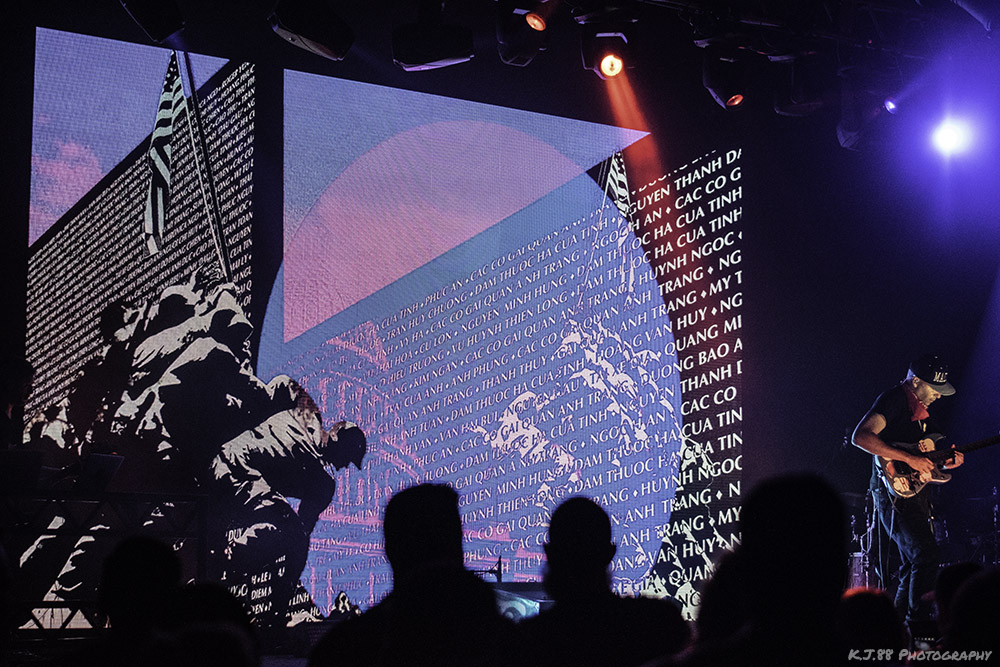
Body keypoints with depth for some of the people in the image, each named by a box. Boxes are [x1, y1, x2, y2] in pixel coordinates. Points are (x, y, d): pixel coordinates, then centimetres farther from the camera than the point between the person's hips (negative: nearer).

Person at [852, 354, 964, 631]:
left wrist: (945, 460, 6)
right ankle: (919, 624, -13)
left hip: (916, 490, 10)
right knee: (925, 554, -17)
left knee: (913, 561, 12)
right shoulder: (893, 400, -11)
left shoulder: (921, 408, 18)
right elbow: (861, 437, -25)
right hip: (895, 490, -10)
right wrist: (909, 458, -27)